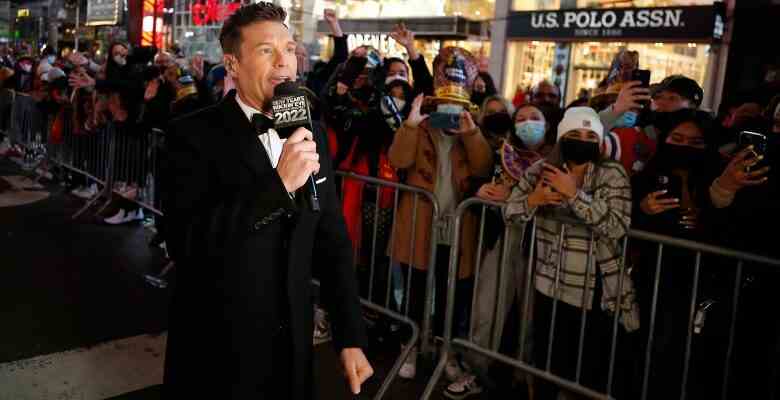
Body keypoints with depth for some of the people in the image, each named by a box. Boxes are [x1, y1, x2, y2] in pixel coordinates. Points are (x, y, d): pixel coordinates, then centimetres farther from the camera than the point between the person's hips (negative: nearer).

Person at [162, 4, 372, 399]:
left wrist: (351, 336, 3)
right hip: (218, 345, -4)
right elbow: (185, 243, -24)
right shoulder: (195, 134, -13)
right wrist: (278, 183, -30)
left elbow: (332, 240, 5)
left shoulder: (311, 133, 2)